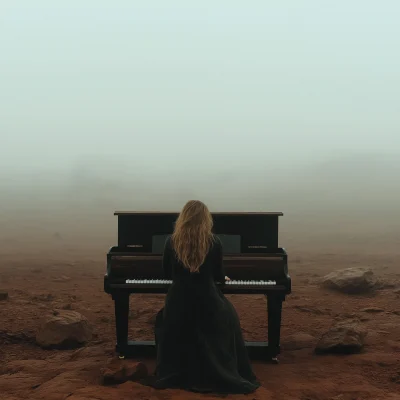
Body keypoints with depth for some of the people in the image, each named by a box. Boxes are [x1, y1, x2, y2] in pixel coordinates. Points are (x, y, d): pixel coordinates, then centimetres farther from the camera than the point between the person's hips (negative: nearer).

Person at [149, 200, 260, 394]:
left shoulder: (171, 242, -4)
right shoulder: (213, 242, -9)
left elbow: (167, 274, 6)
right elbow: (218, 276, 1)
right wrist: (224, 278, 26)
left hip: (178, 302, 2)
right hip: (206, 301, -1)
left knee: (163, 318, 34)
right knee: (229, 317, 30)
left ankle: (172, 374, 40)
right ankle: (222, 374, 33)